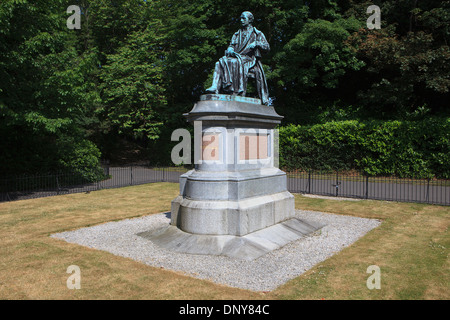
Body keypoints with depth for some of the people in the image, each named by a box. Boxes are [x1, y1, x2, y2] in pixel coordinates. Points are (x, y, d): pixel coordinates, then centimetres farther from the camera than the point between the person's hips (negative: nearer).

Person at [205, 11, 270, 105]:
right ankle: (215, 87, -36)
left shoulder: (257, 33, 16)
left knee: (236, 62, -38)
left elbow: (267, 47, 7)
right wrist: (230, 50, -7)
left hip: (250, 59, -5)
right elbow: (231, 45, 18)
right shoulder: (237, 34, 28)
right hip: (236, 57, 5)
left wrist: (256, 43, -10)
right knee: (221, 62, -22)